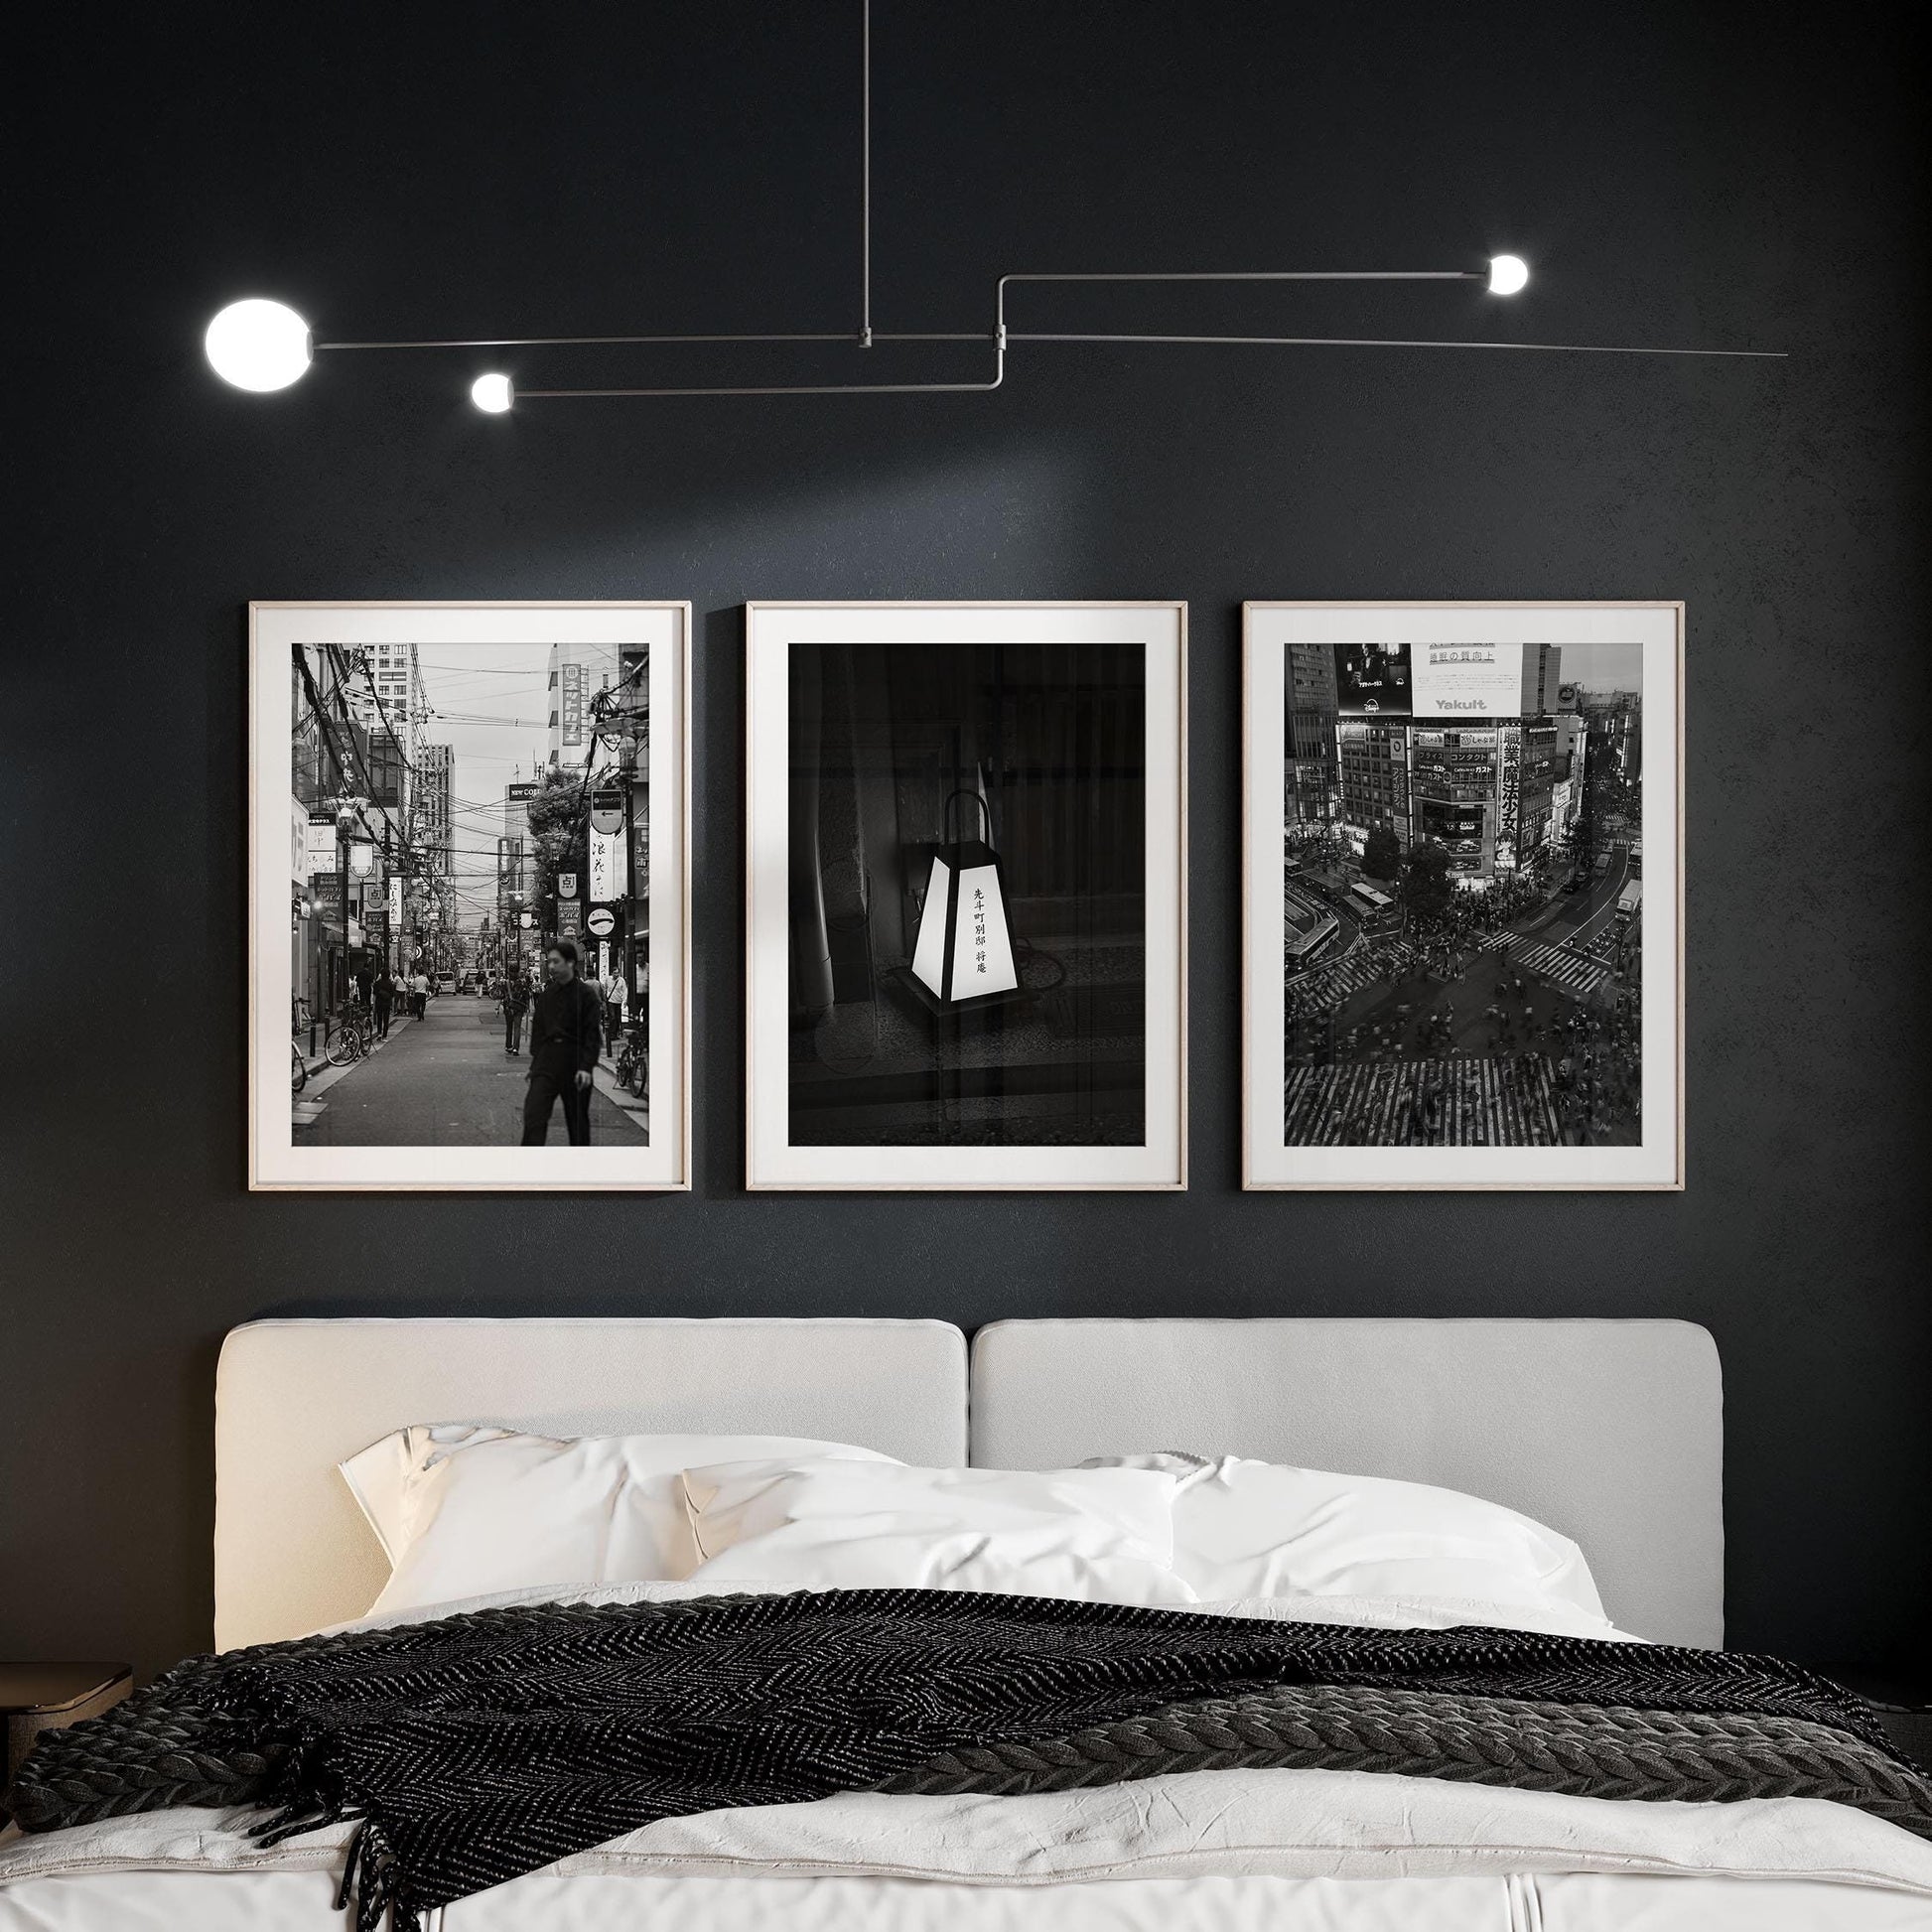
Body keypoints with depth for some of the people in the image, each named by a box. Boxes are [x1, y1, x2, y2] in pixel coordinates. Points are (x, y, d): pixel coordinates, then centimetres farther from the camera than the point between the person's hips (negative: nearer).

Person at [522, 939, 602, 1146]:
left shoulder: (586, 995, -6)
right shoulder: (546, 995, 8)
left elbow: (592, 1035, -10)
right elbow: (537, 1030, 16)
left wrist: (586, 1067, -19)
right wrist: (535, 1060, 12)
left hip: (574, 1066, -3)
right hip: (547, 1063, 3)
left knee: (577, 1121, 10)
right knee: (533, 1115, -12)